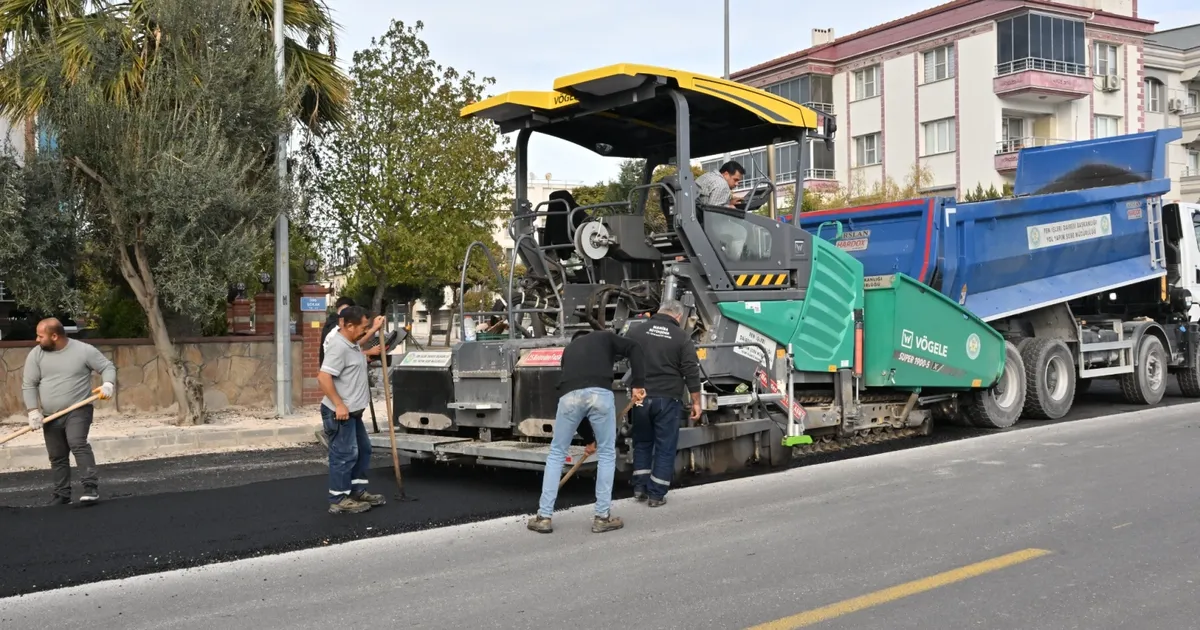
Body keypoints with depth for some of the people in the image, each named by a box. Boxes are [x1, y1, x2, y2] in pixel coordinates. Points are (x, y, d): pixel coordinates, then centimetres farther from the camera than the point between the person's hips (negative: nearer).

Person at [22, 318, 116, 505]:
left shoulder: (84, 350, -7)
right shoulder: (36, 354, 1)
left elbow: (108, 367, -1)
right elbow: (29, 385, 2)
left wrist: (108, 384, -22)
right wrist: (33, 411, -8)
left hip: (78, 410, -4)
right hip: (51, 416, 4)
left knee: (78, 444, -25)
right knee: (57, 457, 10)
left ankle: (91, 487, -26)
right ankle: (61, 495, 21)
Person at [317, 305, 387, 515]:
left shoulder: (351, 344, 11)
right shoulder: (338, 346, -21)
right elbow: (323, 378, -29)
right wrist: (339, 405, -28)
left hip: (352, 411, 11)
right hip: (340, 413, -11)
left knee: (362, 449, 19)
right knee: (344, 454, -5)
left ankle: (357, 491, 28)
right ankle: (339, 500, 2)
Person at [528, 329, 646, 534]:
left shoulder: (569, 349, 37)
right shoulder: (605, 337, 31)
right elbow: (634, 350, 8)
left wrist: (588, 437, 43)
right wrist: (638, 384, 1)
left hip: (569, 395, 2)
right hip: (600, 393, -2)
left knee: (556, 453, 19)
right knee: (606, 454, 15)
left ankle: (544, 517, 19)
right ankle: (602, 517, 18)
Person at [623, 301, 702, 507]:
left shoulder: (636, 330, 3)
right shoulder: (682, 338, -2)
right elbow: (691, 372, -4)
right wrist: (696, 402, 2)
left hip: (640, 396, 3)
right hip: (668, 399, -2)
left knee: (642, 442, 19)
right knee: (665, 447, 6)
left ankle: (640, 487, 19)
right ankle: (656, 494, 6)